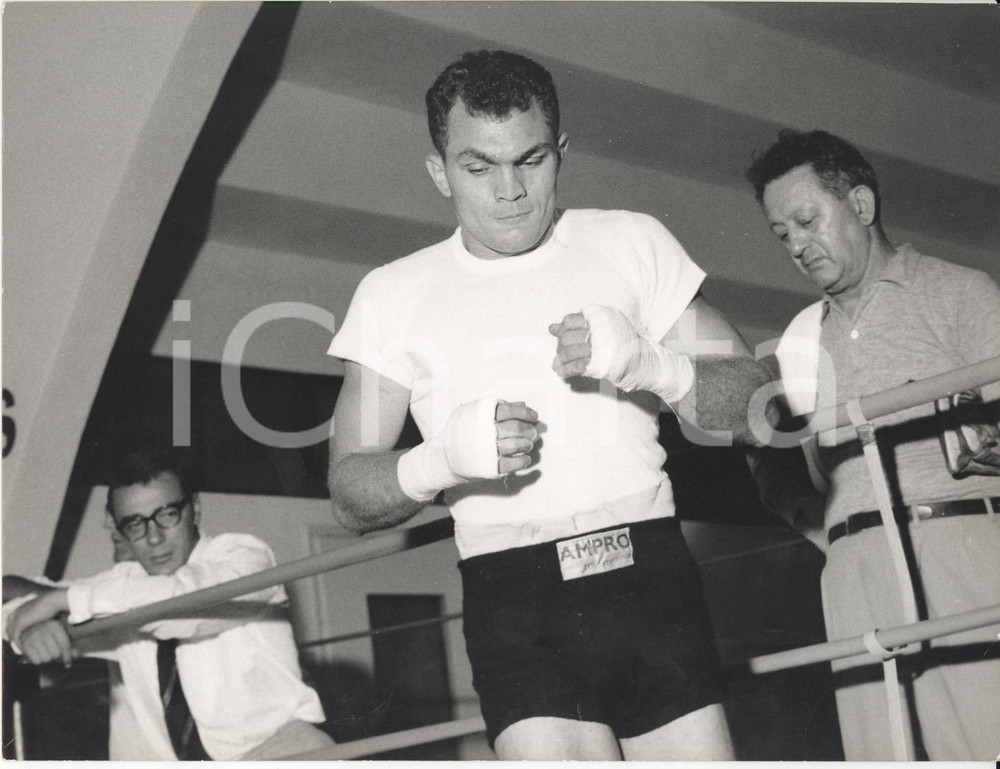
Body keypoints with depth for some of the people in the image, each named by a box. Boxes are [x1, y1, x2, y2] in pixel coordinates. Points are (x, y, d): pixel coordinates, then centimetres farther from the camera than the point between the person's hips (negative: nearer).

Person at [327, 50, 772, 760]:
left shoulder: (632, 242, 10)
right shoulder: (394, 295, 8)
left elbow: (753, 403, 6)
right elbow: (350, 495, 6)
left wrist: (648, 364, -14)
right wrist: (443, 458, -15)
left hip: (653, 576, 1)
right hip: (516, 601, -1)